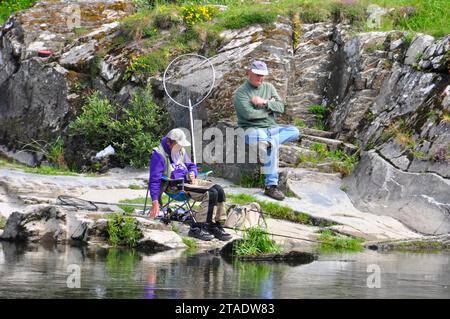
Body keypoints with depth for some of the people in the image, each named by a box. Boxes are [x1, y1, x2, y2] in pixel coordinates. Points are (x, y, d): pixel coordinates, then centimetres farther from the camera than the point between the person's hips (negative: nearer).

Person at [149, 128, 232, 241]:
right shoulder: (159, 155, -10)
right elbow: (154, 180, -13)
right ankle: (196, 228, -24)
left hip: (188, 180, 9)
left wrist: (192, 173, 3)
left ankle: (215, 226, -9)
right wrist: (155, 202, -19)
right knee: (210, 193, -26)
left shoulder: (181, 151, 16)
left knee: (218, 190, -12)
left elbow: (191, 165, 30)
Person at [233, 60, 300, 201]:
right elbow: (249, 114, -19)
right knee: (272, 145, -35)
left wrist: (264, 102, -13)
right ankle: (271, 186, -34)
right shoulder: (241, 93, -5)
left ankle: (265, 143, -29)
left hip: (271, 128, 6)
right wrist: (269, 109, -5)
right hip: (252, 129, -6)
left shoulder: (268, 88, 14)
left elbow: (280, 107, 4)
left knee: (294, 131, -20)